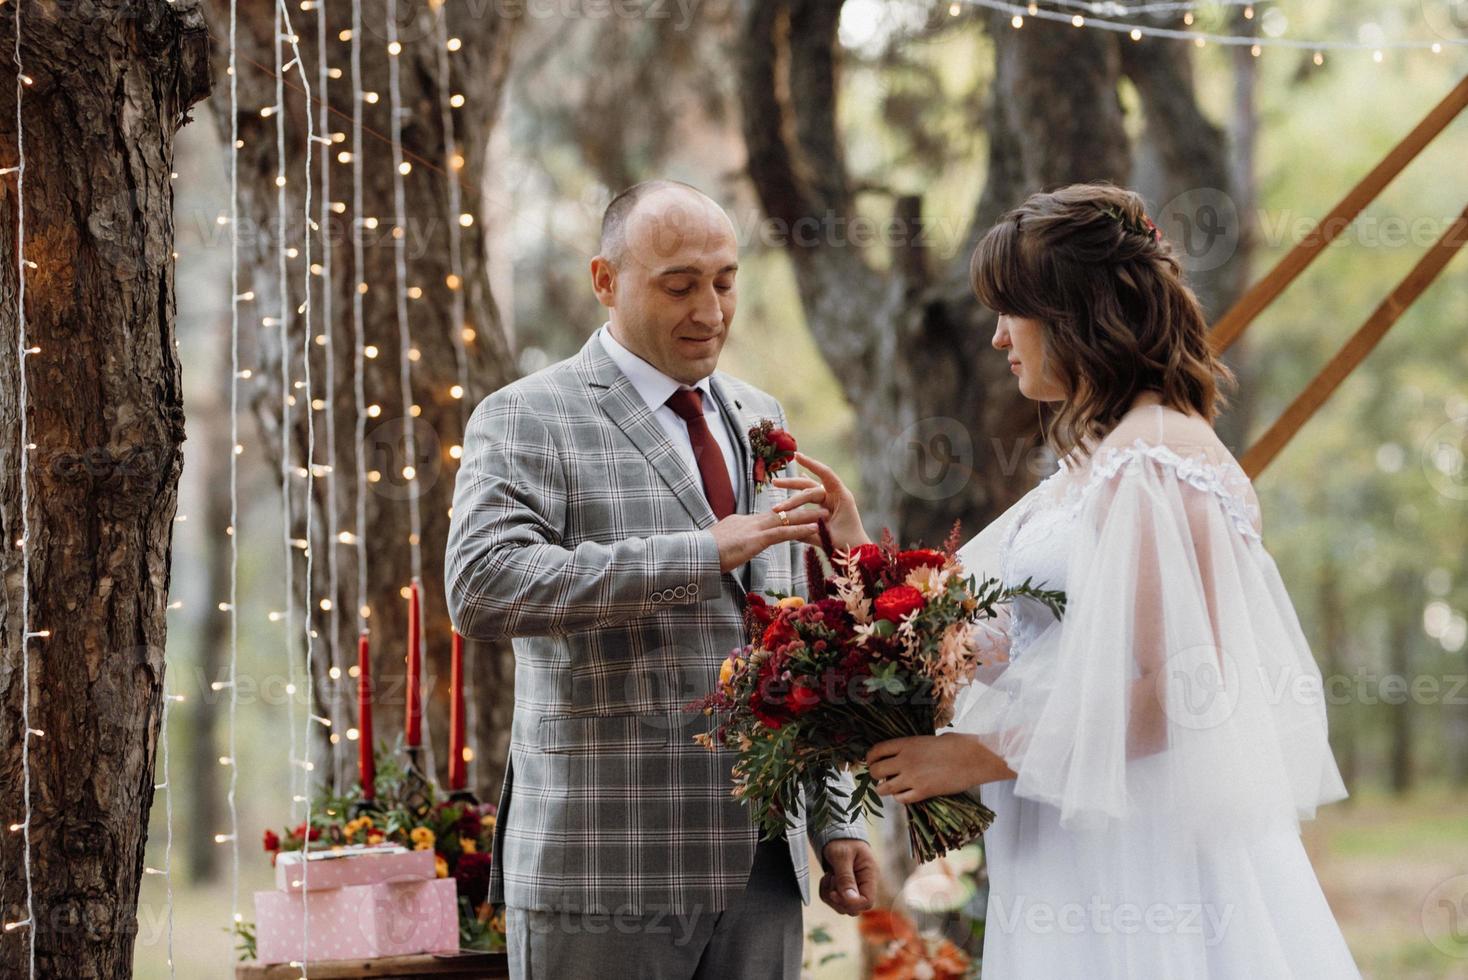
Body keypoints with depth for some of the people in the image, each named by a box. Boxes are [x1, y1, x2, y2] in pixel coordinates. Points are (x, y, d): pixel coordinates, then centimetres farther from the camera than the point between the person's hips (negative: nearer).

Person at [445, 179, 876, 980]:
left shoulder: (757, 420, 18)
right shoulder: (526, 420, -3)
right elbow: (482, 588, -21)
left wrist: (833, 824, 14)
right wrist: (705, 551, -22)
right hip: (603, 872, -5)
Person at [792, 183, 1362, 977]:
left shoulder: (1155, 461, -14)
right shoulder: (1094, 462, 15)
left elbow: (1170, 689, -21)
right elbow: (1000, 645, 13)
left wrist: (984, 757, -16)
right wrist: (857, 550, 13)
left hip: (1140, 856, -9)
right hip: (1077, 855, 9)